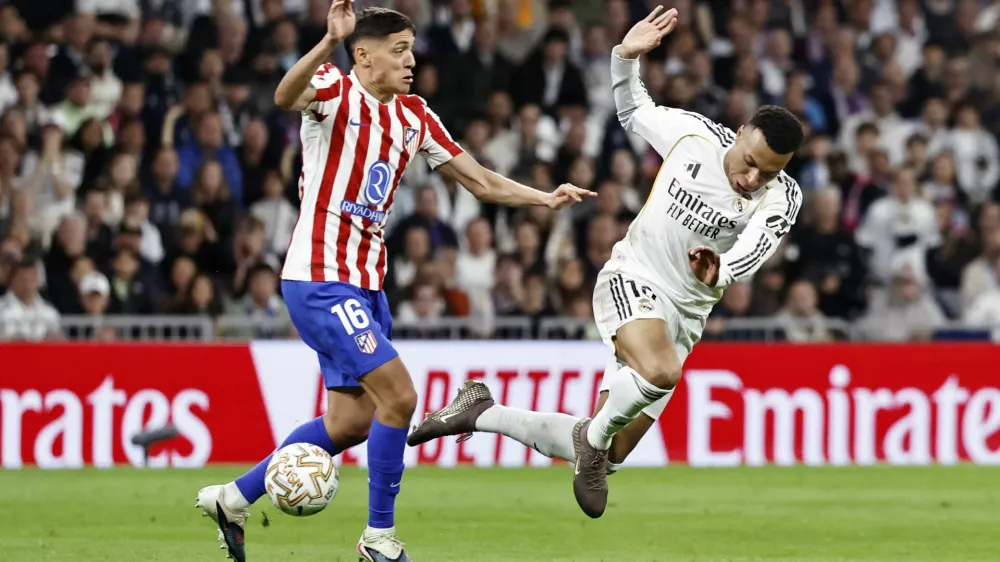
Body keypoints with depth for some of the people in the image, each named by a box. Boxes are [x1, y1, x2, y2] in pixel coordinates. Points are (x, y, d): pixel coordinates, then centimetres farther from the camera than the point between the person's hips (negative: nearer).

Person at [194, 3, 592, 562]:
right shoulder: (335, 91, -11)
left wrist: (546, 198, -1)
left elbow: (482, 181, 14)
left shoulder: (415, 117, 10)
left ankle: (232, 498, 25)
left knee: (352, 421, 13)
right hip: (320, 280, -9)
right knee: (398, 395, -15)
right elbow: (285, 97, -35)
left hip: (367, 283, 9)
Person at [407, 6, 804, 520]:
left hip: (684, 316, 3)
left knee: (604, 454, 6)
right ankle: (594, 438, -8)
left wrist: (720, 272, -52)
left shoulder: (782, 199, -11)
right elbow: (634, 112, 11)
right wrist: (627, 57, -7)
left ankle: (482, 412, 26)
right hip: (631, 279, -3)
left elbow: (754, 250, -30)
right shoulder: (693, 134, -10)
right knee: (660, 372, -38)